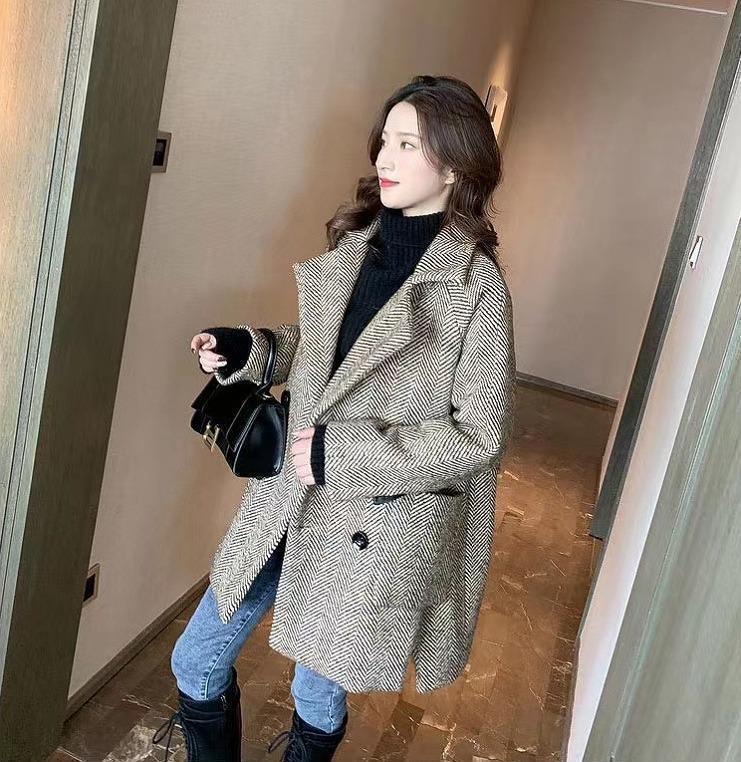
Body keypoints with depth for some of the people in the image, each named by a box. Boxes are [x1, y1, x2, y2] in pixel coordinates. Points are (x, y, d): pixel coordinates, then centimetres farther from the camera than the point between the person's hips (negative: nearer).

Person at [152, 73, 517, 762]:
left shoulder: (476, 284, -16)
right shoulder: (355, 241, 2)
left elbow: (480, 436, -15)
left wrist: (344, 453, -20)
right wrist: (246, 351, -3)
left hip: (375, 529, -5)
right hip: (287, 501, 6)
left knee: (318, 702, 17)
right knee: (195, 665, 17)